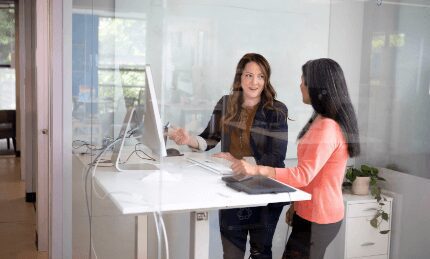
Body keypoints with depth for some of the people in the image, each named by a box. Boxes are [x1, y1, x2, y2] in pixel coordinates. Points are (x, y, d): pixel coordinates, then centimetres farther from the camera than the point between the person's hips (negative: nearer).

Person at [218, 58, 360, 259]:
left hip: (317, 218, -10)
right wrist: (296, 205, 17)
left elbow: (304, 175, -31)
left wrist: (256, 170, -38)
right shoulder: (324, 122, 11)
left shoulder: (326, 127, -22)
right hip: (316, 213, 10)